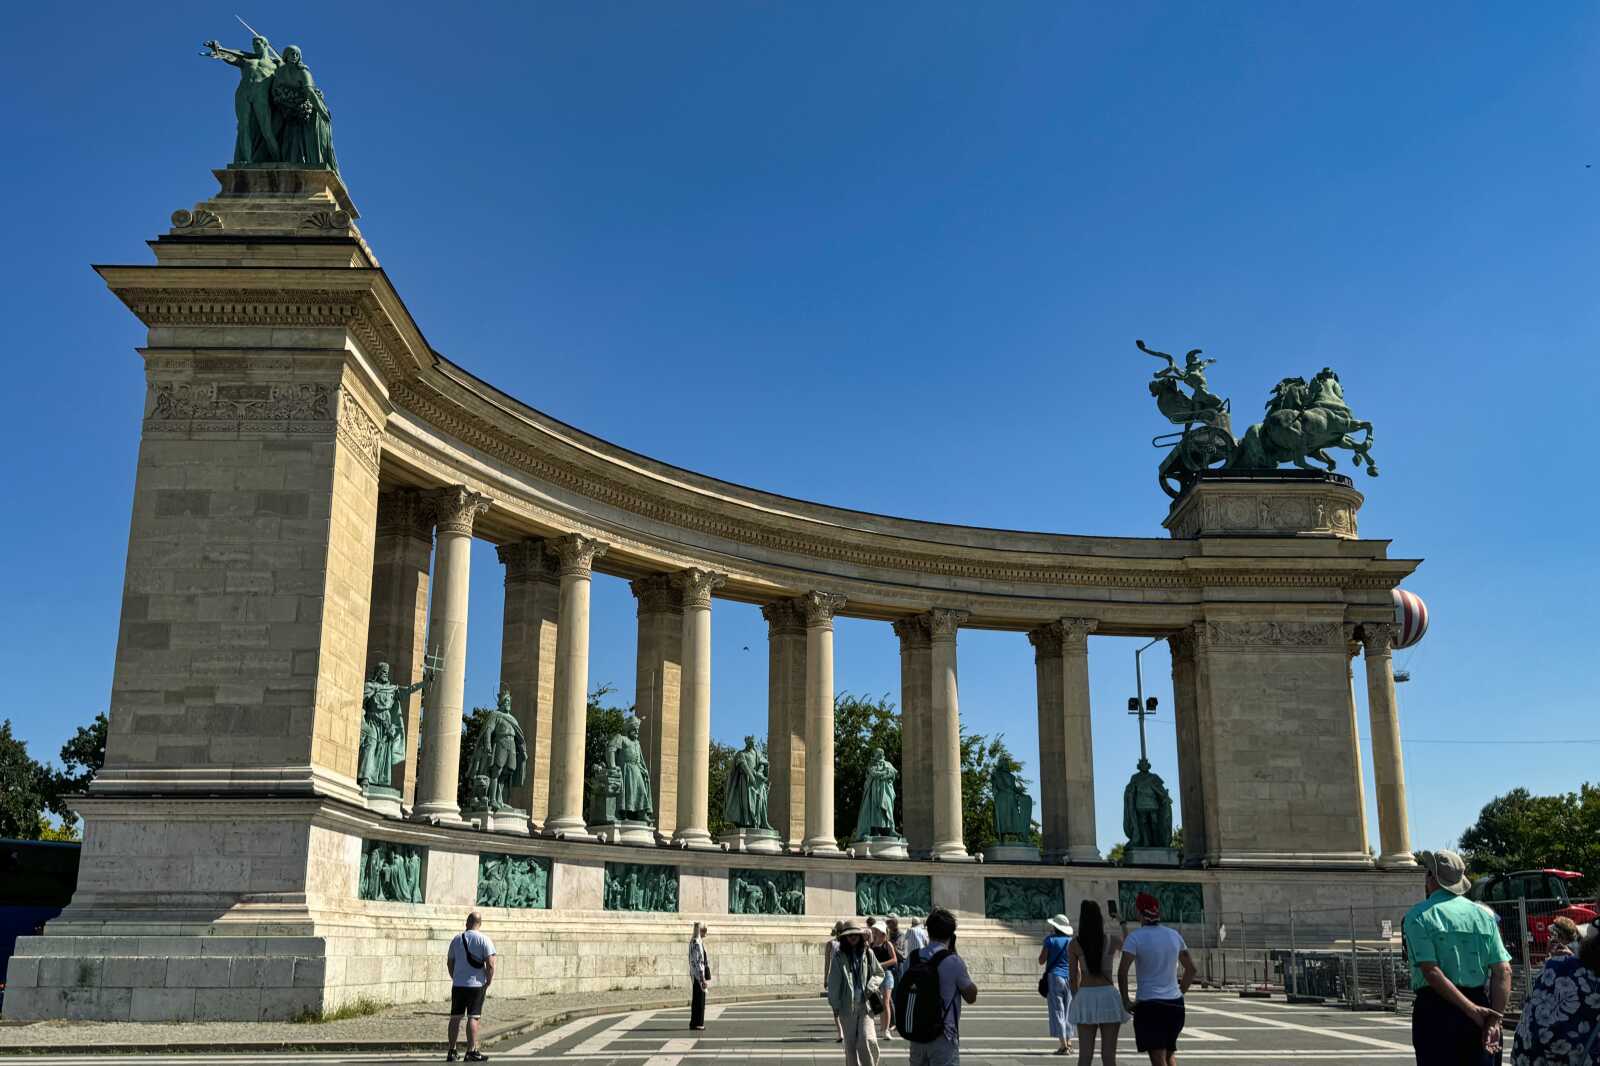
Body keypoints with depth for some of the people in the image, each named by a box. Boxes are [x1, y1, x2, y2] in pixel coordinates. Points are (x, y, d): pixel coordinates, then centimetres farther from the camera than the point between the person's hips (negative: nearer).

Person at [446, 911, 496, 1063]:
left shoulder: (457, 939, 8)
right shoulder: (484, 939, -6)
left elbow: (449, 962, 15)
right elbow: (490, 965, -13)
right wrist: (488, 983, -1)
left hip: (458, 984, 4)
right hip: (476, 984, -4)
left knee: (455, 1017, 10)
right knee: (473, 1018, -1)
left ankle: (451, 1052, 13)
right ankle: (471, 1052, -2)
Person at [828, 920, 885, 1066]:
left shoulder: (868, 954, 6)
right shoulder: (839, 956, 0)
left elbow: (880, 974, 14)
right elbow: (834, 982, 1)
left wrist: (871, 986, -4)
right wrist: (834, 1004, -3)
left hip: (865, 1004, 0)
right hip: (847, 1006, 0)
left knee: (867, 1040, -14)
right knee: (850, 1045, 6)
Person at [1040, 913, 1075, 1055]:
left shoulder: (1050, 940, -5)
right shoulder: (1072, 942, 6)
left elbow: (1041, 961, -3)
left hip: (1054, 977, -4)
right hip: (1069, 979, 4)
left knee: (1057, 1011, -2)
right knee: (1068, 1012, 15)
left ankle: (1064, 1045, -9)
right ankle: (1069, 1043, 18)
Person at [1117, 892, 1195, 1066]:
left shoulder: (1135, 937, -10)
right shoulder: (1174, 935, 7)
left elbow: (1122, 971, -18)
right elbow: (1191, 969, 14)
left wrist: (1125, 1001, -9)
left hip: (1149, 1004, -5)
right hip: (1175, 1003, 5)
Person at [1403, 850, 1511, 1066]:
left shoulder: (1418, 916, -5)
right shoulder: (1484, 915, 9)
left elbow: (1431, 972, -16)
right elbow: (1503, 971, 1)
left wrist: (1472, 1009, -13)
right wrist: (1495, 1019, -3)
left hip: (1435, 1009, -4)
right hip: (1479, 1002, 5)